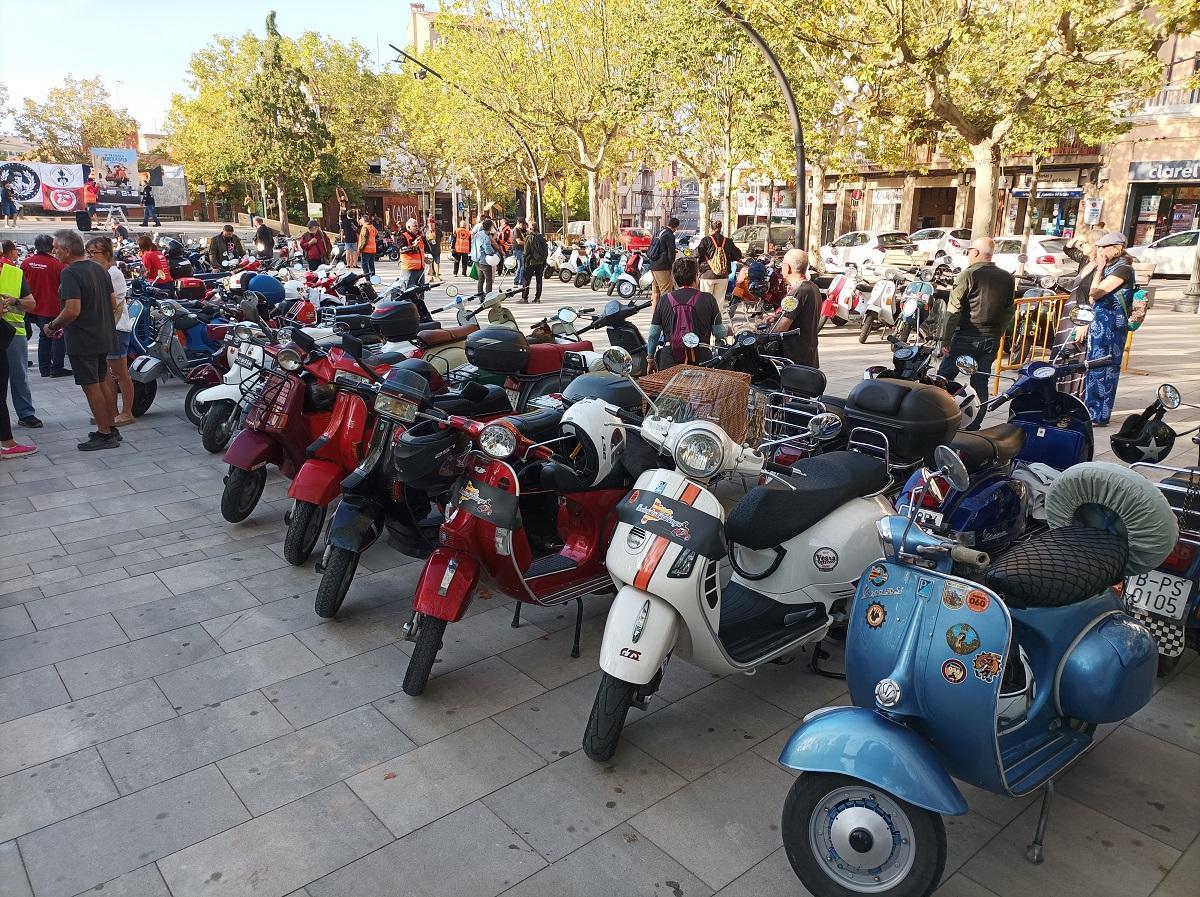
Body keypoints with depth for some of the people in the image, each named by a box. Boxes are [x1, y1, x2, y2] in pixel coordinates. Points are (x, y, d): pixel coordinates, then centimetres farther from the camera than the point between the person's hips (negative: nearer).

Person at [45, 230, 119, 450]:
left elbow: (73, 310, -24)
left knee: (91, 387, -3)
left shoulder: (70, 273, -17)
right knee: (101, 383, 16)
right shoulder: (99, 269, 9)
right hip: (104, 337, 9)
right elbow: (113, 303, 14)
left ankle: (104, 435, 1)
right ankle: (110, 429, 23)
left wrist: (53, 326, -10)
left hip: (83, 340, -9)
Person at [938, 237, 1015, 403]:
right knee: (980, 382, 12)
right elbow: (1009, 312, 13)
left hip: (966, 338, -6)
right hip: (992, 340, 6)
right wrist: (998, 335, 20)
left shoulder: (968, 275, -9)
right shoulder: (1007, 278, 8)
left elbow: (953, 311, -13)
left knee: (944, 377, 3)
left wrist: (945, 340, -11)